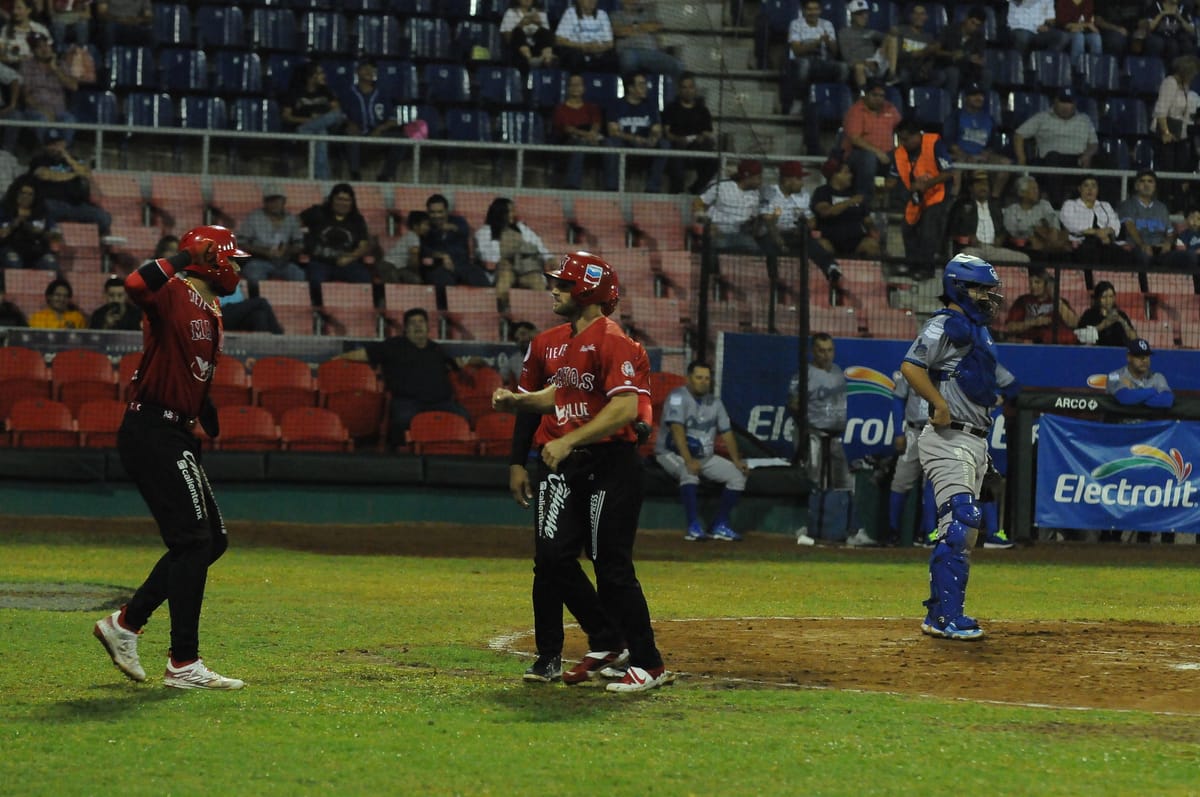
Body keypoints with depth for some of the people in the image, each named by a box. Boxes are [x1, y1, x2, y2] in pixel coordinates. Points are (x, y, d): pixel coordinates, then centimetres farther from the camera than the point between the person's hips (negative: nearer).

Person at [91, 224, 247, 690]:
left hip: (175, 437, 10)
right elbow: (136, 285, -33)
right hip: (151, 432, -10)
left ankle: (125, 623, 22)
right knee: (194, 542, -12)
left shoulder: (211, 317, 18)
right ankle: (183, 665, -11)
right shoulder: (173, 294, -11)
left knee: (213, 541, 14)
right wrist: (182, 259, -26)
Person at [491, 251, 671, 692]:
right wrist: (517, 400, 9)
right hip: (565, 464, 8)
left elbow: (625, 408, -23)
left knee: (612, 565, -7)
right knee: (552, 556, 0)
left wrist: (568, 441, -23)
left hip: (611, 462, -8)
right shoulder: (551, 343, 13)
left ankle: (649, 664, 2)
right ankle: (605, 643, 17)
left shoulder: (612, 342, -14)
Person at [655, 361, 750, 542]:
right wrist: (689, 461, -38)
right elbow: (677, 429, -26)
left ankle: (720, 526, -5)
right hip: (672, 454, -7)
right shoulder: (678, 397, -15)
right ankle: (694, 527, -38)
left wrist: (736, 460, -7)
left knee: (737, 475, -7)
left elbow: (726, 432, 8)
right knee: (689, 472, -38)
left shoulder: (714, 402, 8)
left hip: (705, 457, 7)